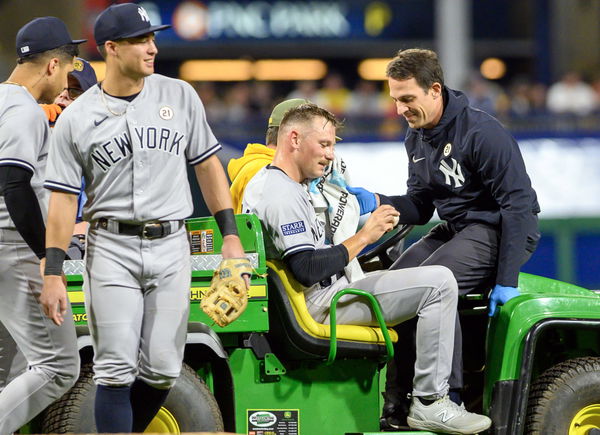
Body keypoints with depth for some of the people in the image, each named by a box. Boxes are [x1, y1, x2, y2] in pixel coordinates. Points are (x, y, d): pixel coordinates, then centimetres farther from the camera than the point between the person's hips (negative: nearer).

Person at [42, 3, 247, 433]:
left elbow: (207, 165, 12)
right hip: (111, 250, -2)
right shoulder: (77, 118, -1)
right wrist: (53, 274, -7)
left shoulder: (179, 96, 6)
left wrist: (231, 235, 4)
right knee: (117, 370, -6)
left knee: (162, 371, 2)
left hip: (171, 249, 2)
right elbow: (63, 199, -1)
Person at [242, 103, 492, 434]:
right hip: (322, 305, -11)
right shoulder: (284, 193, -17)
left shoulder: (261, 183, 16)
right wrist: (363, 237, -19)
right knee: (439, 282, -19)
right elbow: (308, 270, -25)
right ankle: (429, 404, -18)